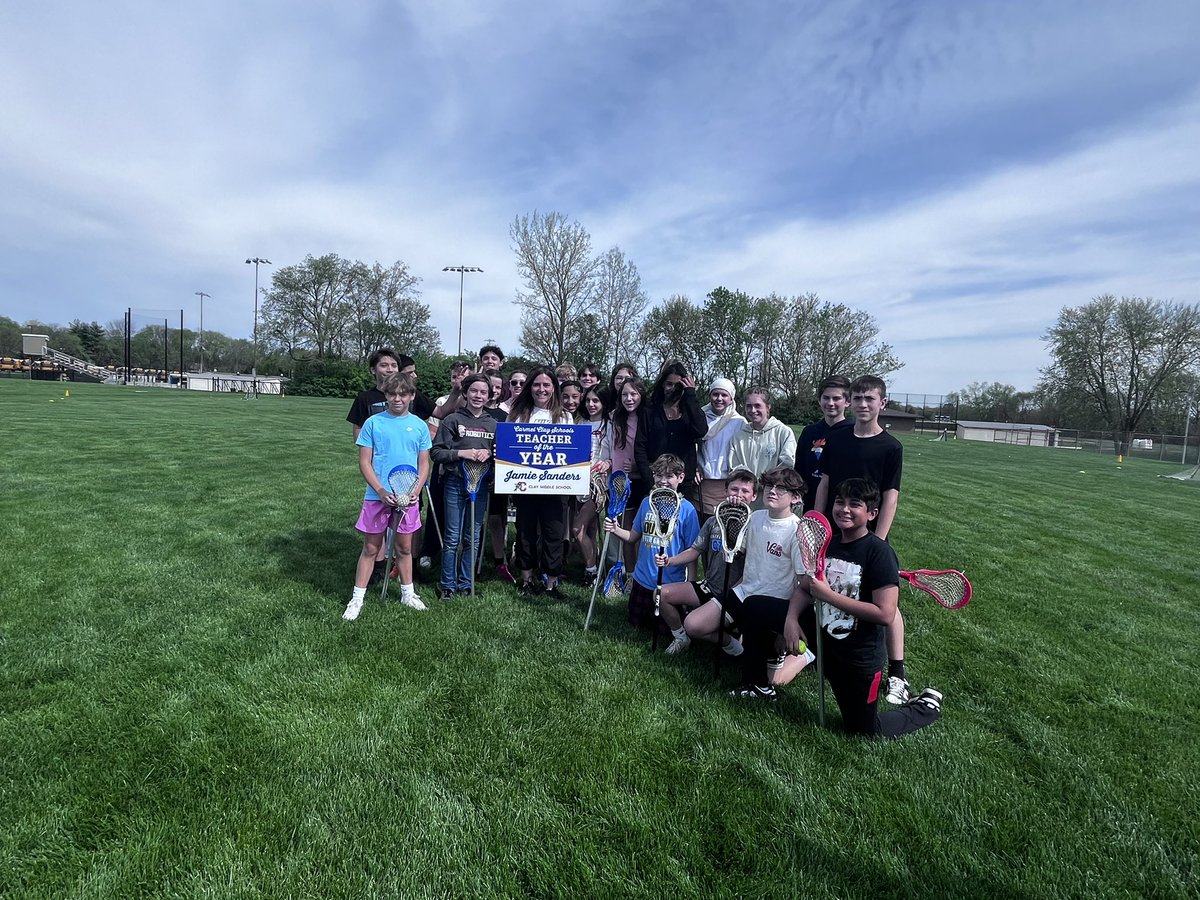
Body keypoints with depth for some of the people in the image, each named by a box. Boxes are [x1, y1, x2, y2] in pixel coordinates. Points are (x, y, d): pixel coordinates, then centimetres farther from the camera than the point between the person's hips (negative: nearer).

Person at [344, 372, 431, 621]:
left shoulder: (419, 425, 3)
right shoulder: (373, 423, -2)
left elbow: (424, 463, 6)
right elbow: (364, 462, -3)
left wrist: (416, 490, -9)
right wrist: (381, 491, -14)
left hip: (408, 498, 2)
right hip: (377, 496, -2)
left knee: (405, 548, 14)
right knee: (370, 549, 7)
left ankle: (408, 594, 29)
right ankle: (357, 599, 18)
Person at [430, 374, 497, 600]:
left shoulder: (493, 424, 9)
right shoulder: (452, 420, 0)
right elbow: (436, 452, -4)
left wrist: (489, 453, -8)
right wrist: (461, 453, -17)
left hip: (481, 484, 3)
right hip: (455, 482, -3)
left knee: (473, 538, 9)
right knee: (453, 537, 1)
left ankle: (465, 584, 21)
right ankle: (447, 585, 14)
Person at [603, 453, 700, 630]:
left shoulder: (687, 509, -13)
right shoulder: (647, 503, 0)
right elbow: (634, 537, 7)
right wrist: (616, 530, -12)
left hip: (670, 584, -4)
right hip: (642, 580, 4)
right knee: (635, 624, 17)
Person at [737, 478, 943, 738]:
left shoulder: (879, 553, -22)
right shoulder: (827, 543, -2)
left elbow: (885, 613, -28)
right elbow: (805, 588, 6)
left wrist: (828, 595, -26)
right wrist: (791, 617, -13)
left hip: (858, 656, -6)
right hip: (823, 632, 6)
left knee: (865, 731, 9)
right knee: (756, 611, 4)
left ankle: (928, 706, 35)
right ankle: (757, 686, 23)